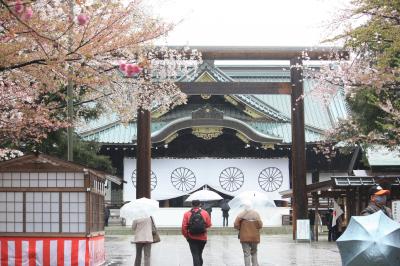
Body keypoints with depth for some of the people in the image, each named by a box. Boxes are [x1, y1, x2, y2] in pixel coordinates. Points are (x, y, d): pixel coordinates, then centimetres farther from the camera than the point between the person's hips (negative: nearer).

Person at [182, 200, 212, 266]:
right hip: (202, 238, 2)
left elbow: (184, 227, -9)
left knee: (195, 255, -2)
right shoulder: (205, 213, -3)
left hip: (192, 238, -2)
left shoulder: (187, 214, -5)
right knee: (199, 254, 21)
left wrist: (186, 236, 5)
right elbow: (209, 225, 0)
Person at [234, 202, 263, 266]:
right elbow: (260, 225, -9)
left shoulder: (241, 214, -6)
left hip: (244, 237, -2)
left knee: (246, 253, 1)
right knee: (254, 252, 19)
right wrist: (255, 229, 10)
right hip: (254, 236, 2)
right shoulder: (256, 214, -4)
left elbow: (236, 224, -14)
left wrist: (240, 229, 5)